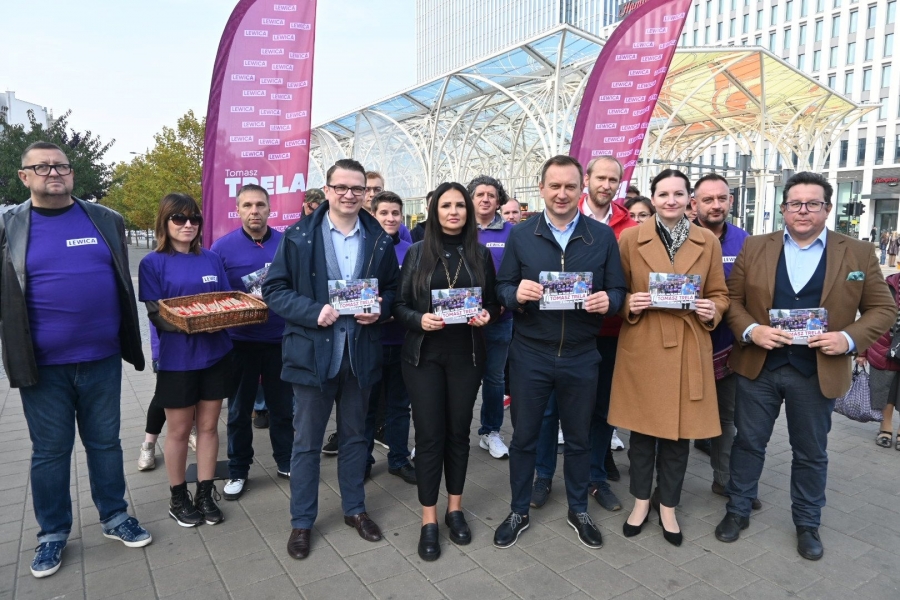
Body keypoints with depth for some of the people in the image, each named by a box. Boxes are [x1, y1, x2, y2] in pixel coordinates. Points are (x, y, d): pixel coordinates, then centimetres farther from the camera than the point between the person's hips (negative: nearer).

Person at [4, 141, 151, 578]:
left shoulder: (107, 220, 4)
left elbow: (123, 282, 12)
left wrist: (129, 341, 12)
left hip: (102, 360, 1)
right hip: (44, 365, -1)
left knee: (105, 443, 14)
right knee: (50, 451, 11)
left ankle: (114, 517, 30)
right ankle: (52, 533, 29)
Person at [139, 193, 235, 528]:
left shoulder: (211, 259, 6)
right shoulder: (153, 263, -5)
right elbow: (156, 315, -10)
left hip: (215, 354, 3)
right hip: (177, 358, -3)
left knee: (208, 426, 11)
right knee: (180, 430, 9)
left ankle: (206, 493, 25)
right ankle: (178, 497, 27)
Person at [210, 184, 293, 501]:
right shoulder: (222, 246, -5)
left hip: (280, 339, 1)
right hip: (240, 341, -1)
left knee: (282, 405, 14)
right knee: (239, 409, 11)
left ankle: (285, 462, 31)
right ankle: (238, 471, 27)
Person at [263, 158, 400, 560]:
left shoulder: (380, 240, 3)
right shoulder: (298, 236, -4)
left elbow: (393, 288, 11)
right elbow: (274, 289, -5)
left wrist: (379, 310, -10)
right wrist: (314, 312, -19)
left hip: (361, 353, 3)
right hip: (313, 351, -2)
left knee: (354, 435, 18)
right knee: (307, 441, 10)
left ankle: (354, 508, 36)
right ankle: (302, 521, 27)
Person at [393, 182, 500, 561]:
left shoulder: (480, 254, 5)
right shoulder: (417, 253, 1)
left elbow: (493, 303, 8)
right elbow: (400, 305, 0)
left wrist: (486, 315, -13)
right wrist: (420, 319, -19)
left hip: (467, 355, 2)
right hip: (424, 355, -1)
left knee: (458, 431, 10)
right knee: (429, 434, 1)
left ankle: (455, 509, 27)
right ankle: (429, 520, 14)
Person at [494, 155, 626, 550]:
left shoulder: (603, 236, 1)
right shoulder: (520, 236, 1)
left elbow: (618, 290, 2)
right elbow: (502, 288, 1)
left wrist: (607, 301, -21)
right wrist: (516, 293, -22)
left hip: (581, 357, 1)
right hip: (529, 354, 0)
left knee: (579, 437, 16)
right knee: (524, 436, 12)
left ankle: (578, 510, 38)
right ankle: (518, 512, 32)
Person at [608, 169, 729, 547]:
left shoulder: (708, 242, 4)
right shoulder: (630, 239, -1)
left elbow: (720, 294, 11)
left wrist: (712, 310, -10)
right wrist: (629, 304, -16)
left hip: (689, 349, 2)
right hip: (642, 347, -1)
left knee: (679, 433, 10)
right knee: (641, 428, 9)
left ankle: (668, 506, 29)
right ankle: (641, 501, 30)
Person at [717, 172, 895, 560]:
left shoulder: (859, 253, 1)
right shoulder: (754, 247, 2)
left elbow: (883, 309, 2)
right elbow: (733, 299, 2)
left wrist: (849, 338, -15)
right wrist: (751, 331, -15)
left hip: (818, 371, 0)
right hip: (758, 366, 0)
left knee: (811, 453, 14)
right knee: (748, 442, 12)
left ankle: (807, 524, 33)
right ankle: (737, 511, 29)